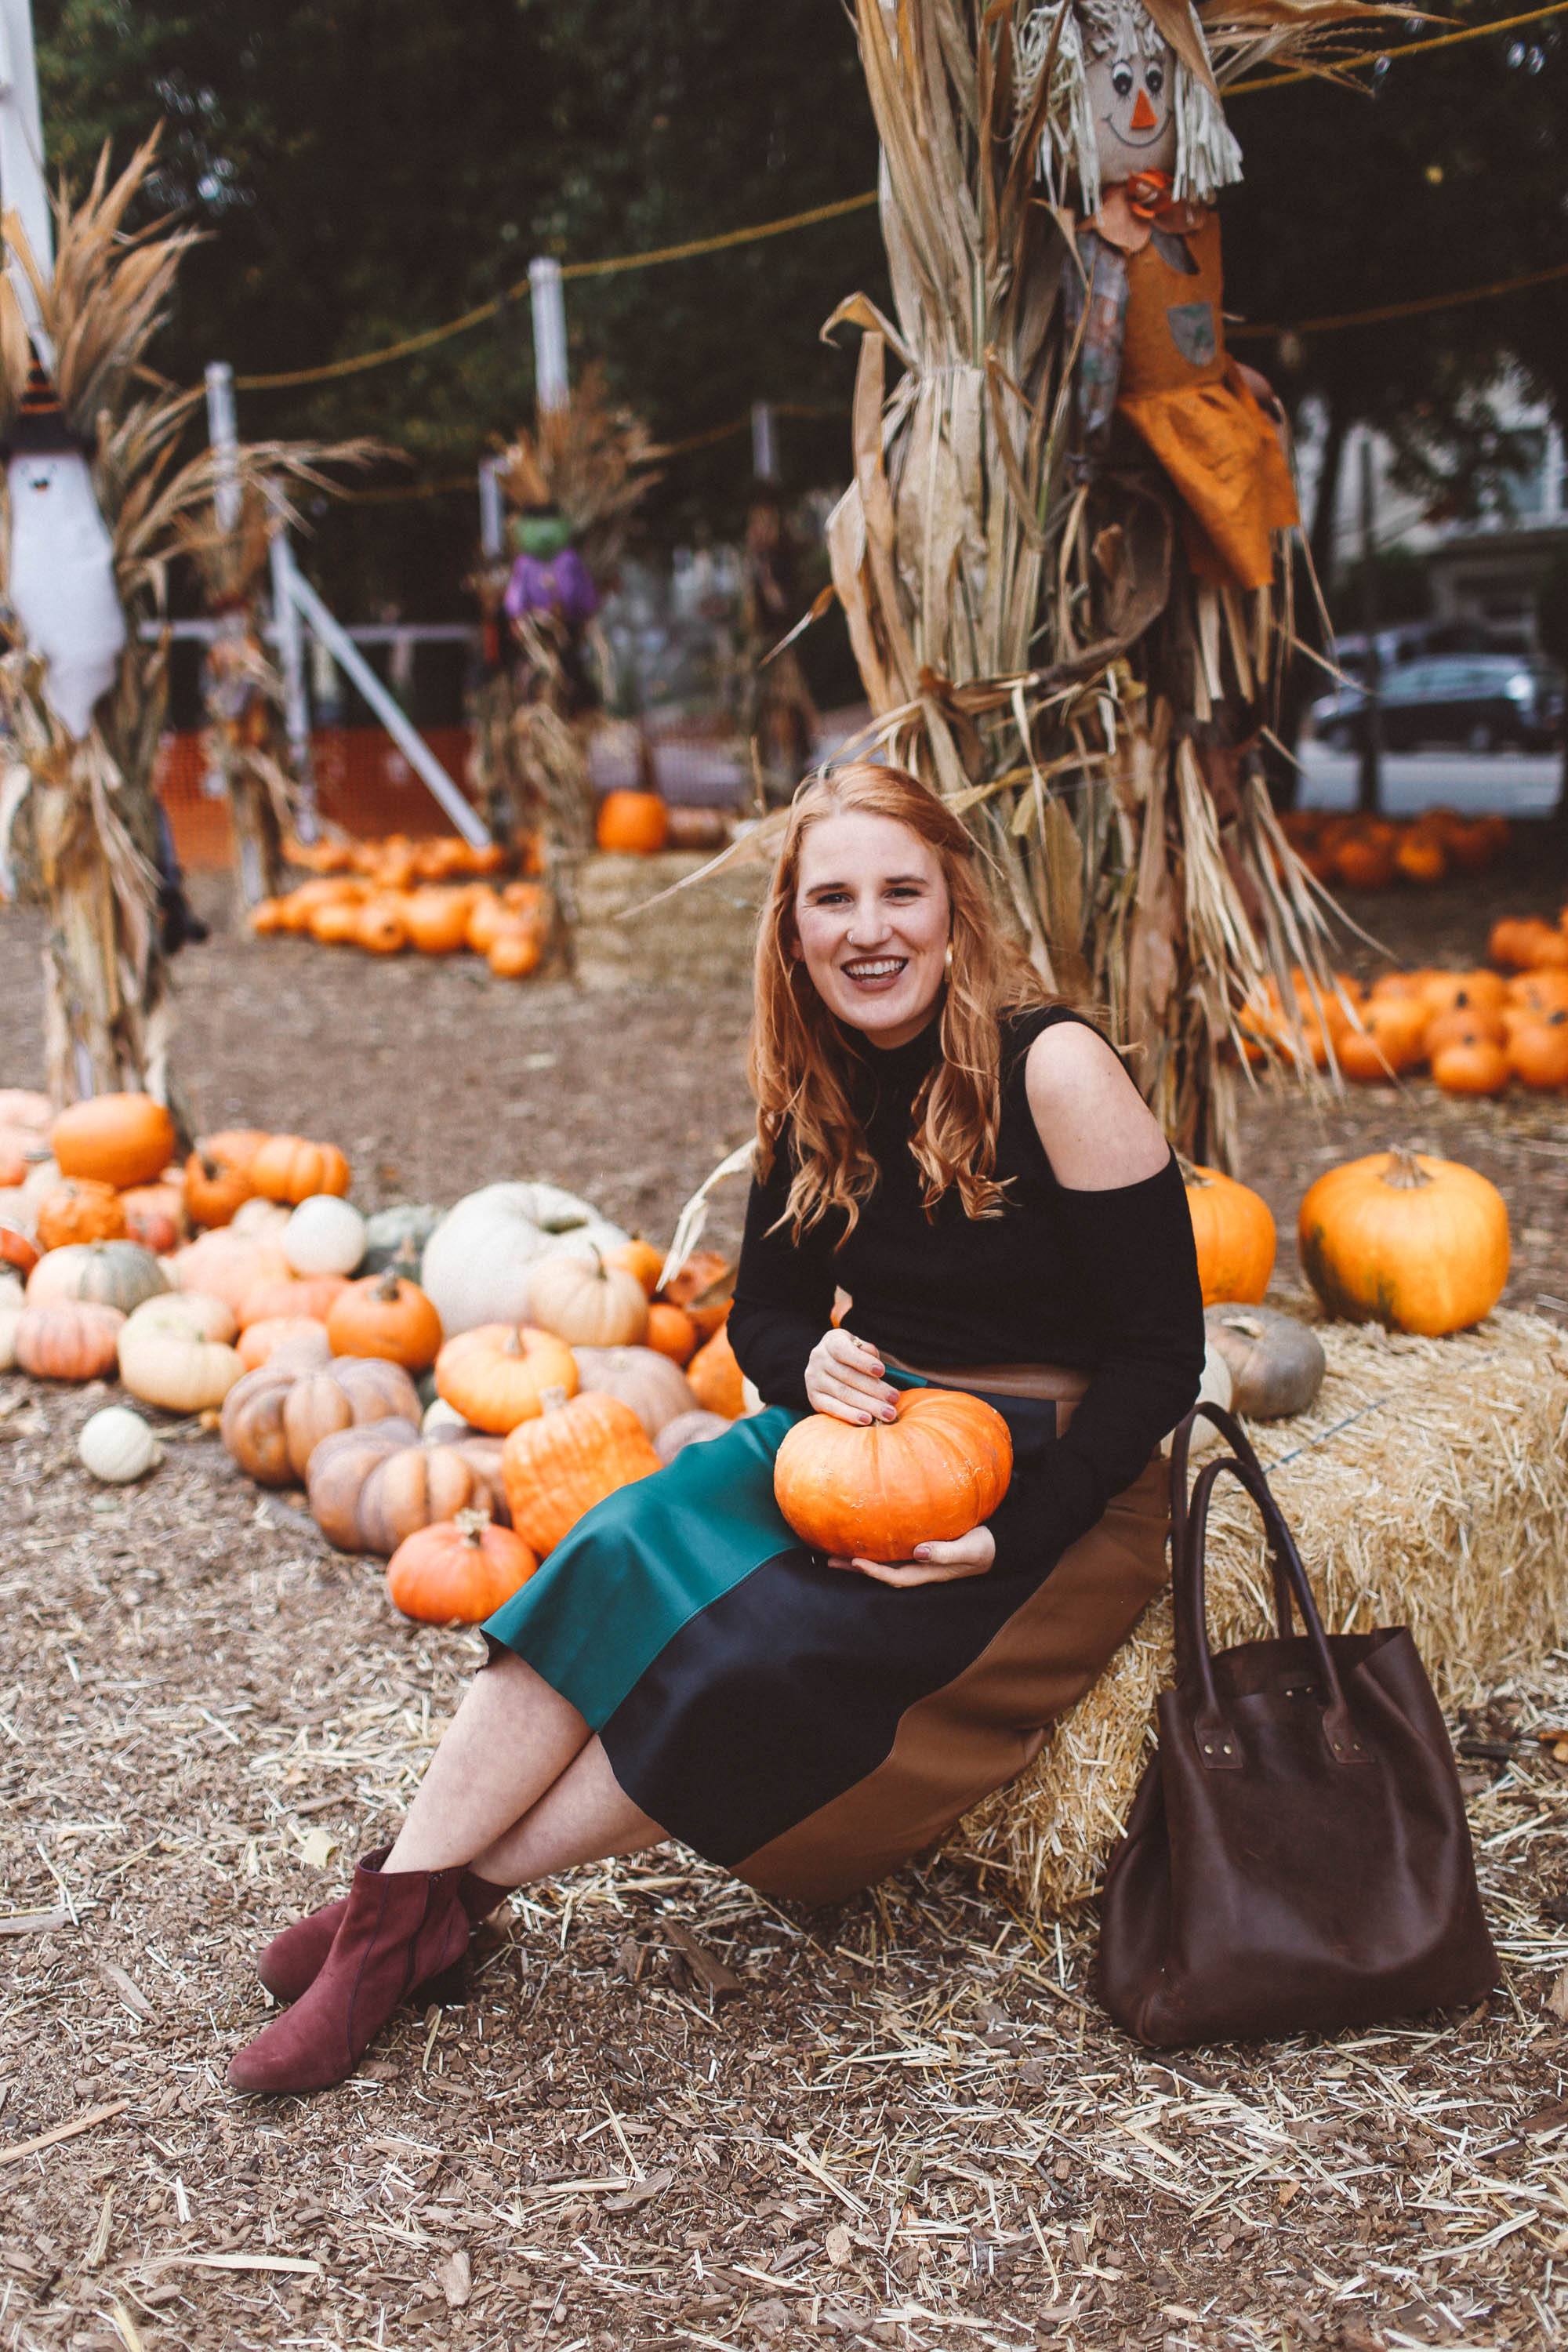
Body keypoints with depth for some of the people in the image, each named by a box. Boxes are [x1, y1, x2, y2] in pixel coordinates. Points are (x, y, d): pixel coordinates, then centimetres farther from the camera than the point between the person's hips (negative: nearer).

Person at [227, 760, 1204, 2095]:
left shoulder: (1050, 1070, -15)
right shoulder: (817, 1093, 4)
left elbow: (1160, 1356, -13)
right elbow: (765, 1310, 13)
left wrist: (1011, 1534, -23)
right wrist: (816, 1363, -12)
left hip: (1052, 1494, -5)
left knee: (762, 1652, -29)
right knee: (627, 1550, -23)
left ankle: (459, 1894, -14)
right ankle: (396, 1900, -22)